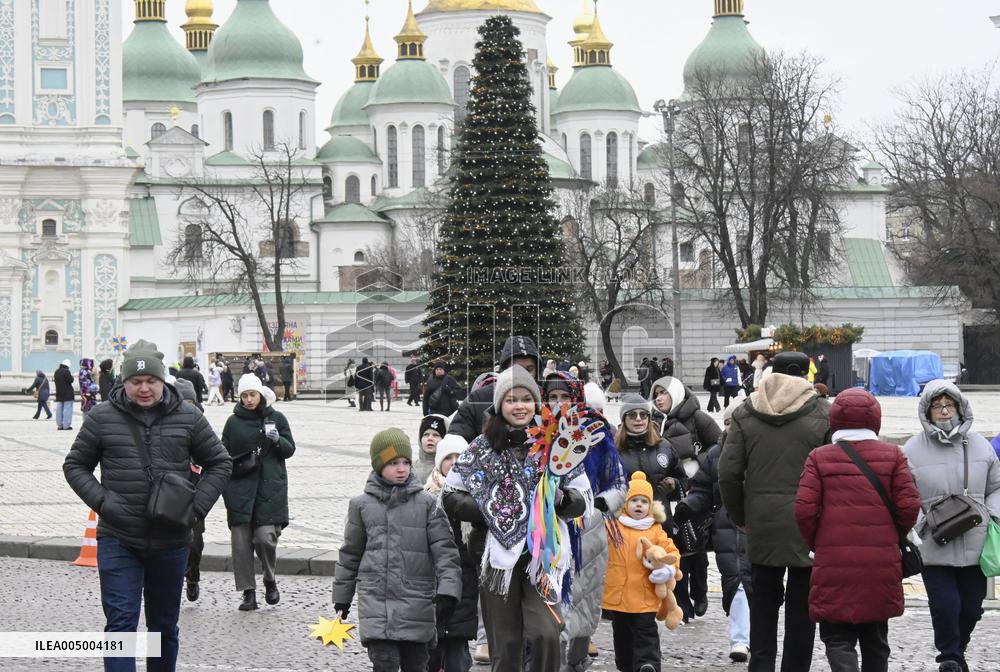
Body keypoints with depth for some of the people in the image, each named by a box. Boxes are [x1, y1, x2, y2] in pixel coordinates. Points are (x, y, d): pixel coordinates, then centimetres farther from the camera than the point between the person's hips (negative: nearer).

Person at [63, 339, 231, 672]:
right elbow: (75, 466, 7)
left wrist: (197, 506, -4)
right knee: (121, 621, -12)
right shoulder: (102, 418, -2)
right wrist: (101, 501, -9)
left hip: (170, 541, 2)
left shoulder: (188, 418, 1)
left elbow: (219, 463, 10)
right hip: (118, 540, -2)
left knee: (164, 627, 14)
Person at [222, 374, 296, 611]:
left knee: (265, 537, -12)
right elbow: (224, 453, 15)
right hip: (240, 489, 1)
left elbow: (290, 449, 9)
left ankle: (270, 581, 14)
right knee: (241, 541, -3)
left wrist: (278, 440, -12)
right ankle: (248, 592, 5)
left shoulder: (276, 419, 8)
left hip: (269, 489, -1)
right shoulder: (234, 422, 10)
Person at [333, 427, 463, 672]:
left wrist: (447, 593, -13)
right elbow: (349, 555, 16)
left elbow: (445, 551, -1)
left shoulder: (426, 504, 2)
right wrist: (341, 598, 19)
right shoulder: (362, 505, 7)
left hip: (416, 604, 0)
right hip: (376, 603, 0)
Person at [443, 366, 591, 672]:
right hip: (497, 555, 1)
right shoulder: (482, 448, 6)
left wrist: (560, 499, -14)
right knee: (504, 647, 4)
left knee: (545, 634, -18)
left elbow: (583, 499, 8)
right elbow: (450, 497, 8)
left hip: (543, 552, -1)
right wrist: (486, 513, -8)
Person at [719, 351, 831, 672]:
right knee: (802, 604, 8)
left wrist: (741, 516, 11)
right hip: (808, 525, -2)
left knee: (763, 600, 14)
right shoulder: (824, 413, -4)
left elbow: (728, 474, 0)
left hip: (762, 525, 2)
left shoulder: (745, 413, 3)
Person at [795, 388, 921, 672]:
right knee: (875, 639, 17)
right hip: (881, 562, 2)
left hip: (834, 564, -2)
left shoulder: (819, 458, -1)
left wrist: (816, 543, 10)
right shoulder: (892, 456, 2)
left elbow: (804, 510, -7)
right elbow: (909, 506, -3)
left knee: (838, 638, -1)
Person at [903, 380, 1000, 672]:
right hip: (934, 548, -3)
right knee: (944, 604, -11)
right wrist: (920, 526, -12)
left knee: (971, 607, 10)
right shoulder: (912, 451, -1)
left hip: (975, 546, 3)